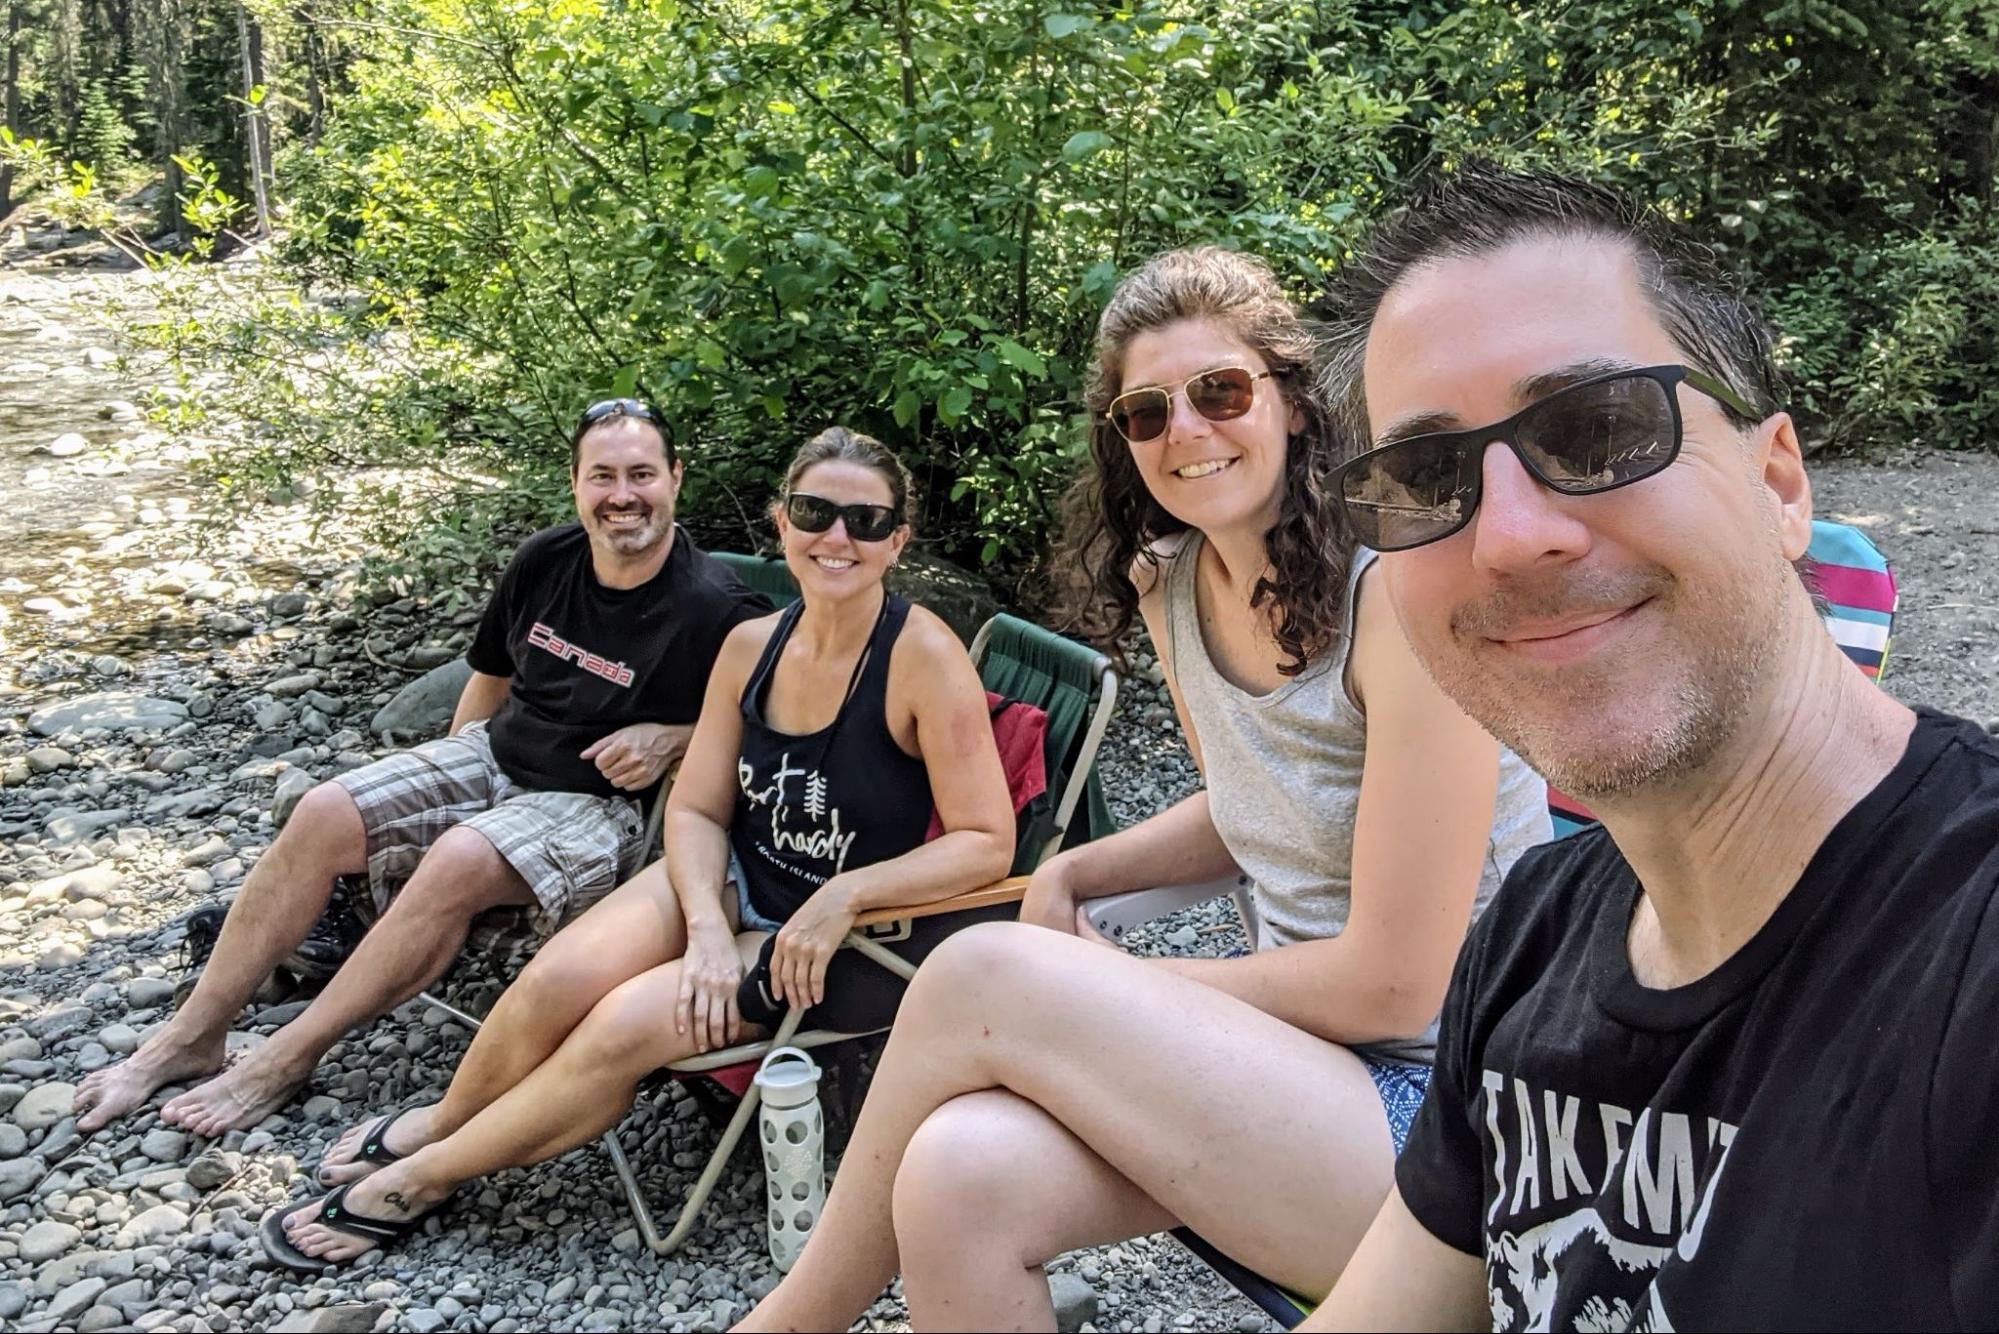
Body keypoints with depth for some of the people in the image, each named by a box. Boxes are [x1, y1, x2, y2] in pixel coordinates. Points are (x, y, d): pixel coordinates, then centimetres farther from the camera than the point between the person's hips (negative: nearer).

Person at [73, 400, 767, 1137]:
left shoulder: (714, 610, -18)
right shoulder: (544, 561, 1)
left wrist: (671, 736, -21)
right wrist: (441, 787, 17)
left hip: (601, 802, -6)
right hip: (494, 754, 7)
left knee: (460, 861, -33)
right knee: (323, 815, -11)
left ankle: (285, 1059, -16)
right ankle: (191, 1038, 1)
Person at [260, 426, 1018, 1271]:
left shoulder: (925, 657, -20)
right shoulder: (753, 647, -2)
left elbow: (987, 844, -20)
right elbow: (696, 810, 0)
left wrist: (845, 895, -27)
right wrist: (707, 927, -17)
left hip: (858, 940, -5)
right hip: (738, 882, 5)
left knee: (628, 1025, -20)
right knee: (563, 979, -17)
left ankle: (419, 1181, 2)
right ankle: (439, 1122, 13)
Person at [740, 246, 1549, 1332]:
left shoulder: (1399, 593, -19)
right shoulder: (1170, 588, 6)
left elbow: (1393, 986, -17)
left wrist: (1115, 986, -6)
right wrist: (1072, 875, 4)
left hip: (1438, 1090, -6)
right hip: (1294, 1045, 6)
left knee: (984, 974, -22)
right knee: (960, 1176, -23)